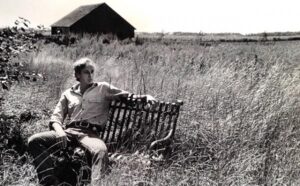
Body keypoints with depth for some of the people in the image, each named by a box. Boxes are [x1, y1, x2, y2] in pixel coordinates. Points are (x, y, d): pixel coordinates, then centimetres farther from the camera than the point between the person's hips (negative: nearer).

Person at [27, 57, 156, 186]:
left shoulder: (104, 88, 19)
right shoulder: (68, 94, 22)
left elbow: (128, 96, 16)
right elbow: (56, 117, 15)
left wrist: (146, 96, -4)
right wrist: (60, 131, -8)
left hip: (89, 133, -2)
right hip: (68, 131, 3)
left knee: (101, 150, -38)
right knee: (34, 140, -21)